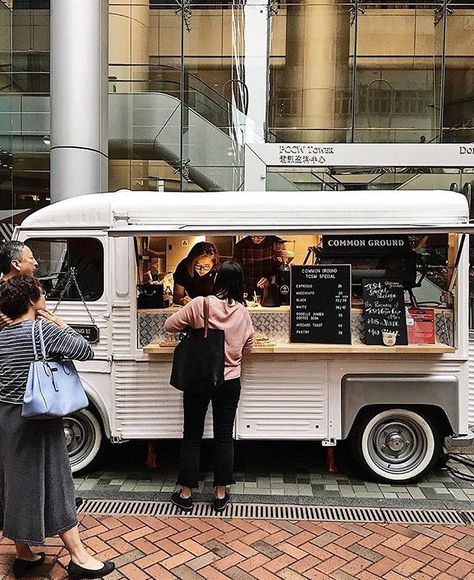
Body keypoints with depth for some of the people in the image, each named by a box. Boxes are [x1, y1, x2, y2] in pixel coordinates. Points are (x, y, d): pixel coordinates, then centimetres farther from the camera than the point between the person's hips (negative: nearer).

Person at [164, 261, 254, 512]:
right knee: (224, 437, 12)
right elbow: (248, 346, 9)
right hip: (229, 382, 2)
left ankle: (185, 494, 21)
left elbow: (170, 325, -5)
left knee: (192, 435, 11)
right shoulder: (243, 312, -4)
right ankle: (220, 494, 22)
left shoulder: (200, 304, -13)